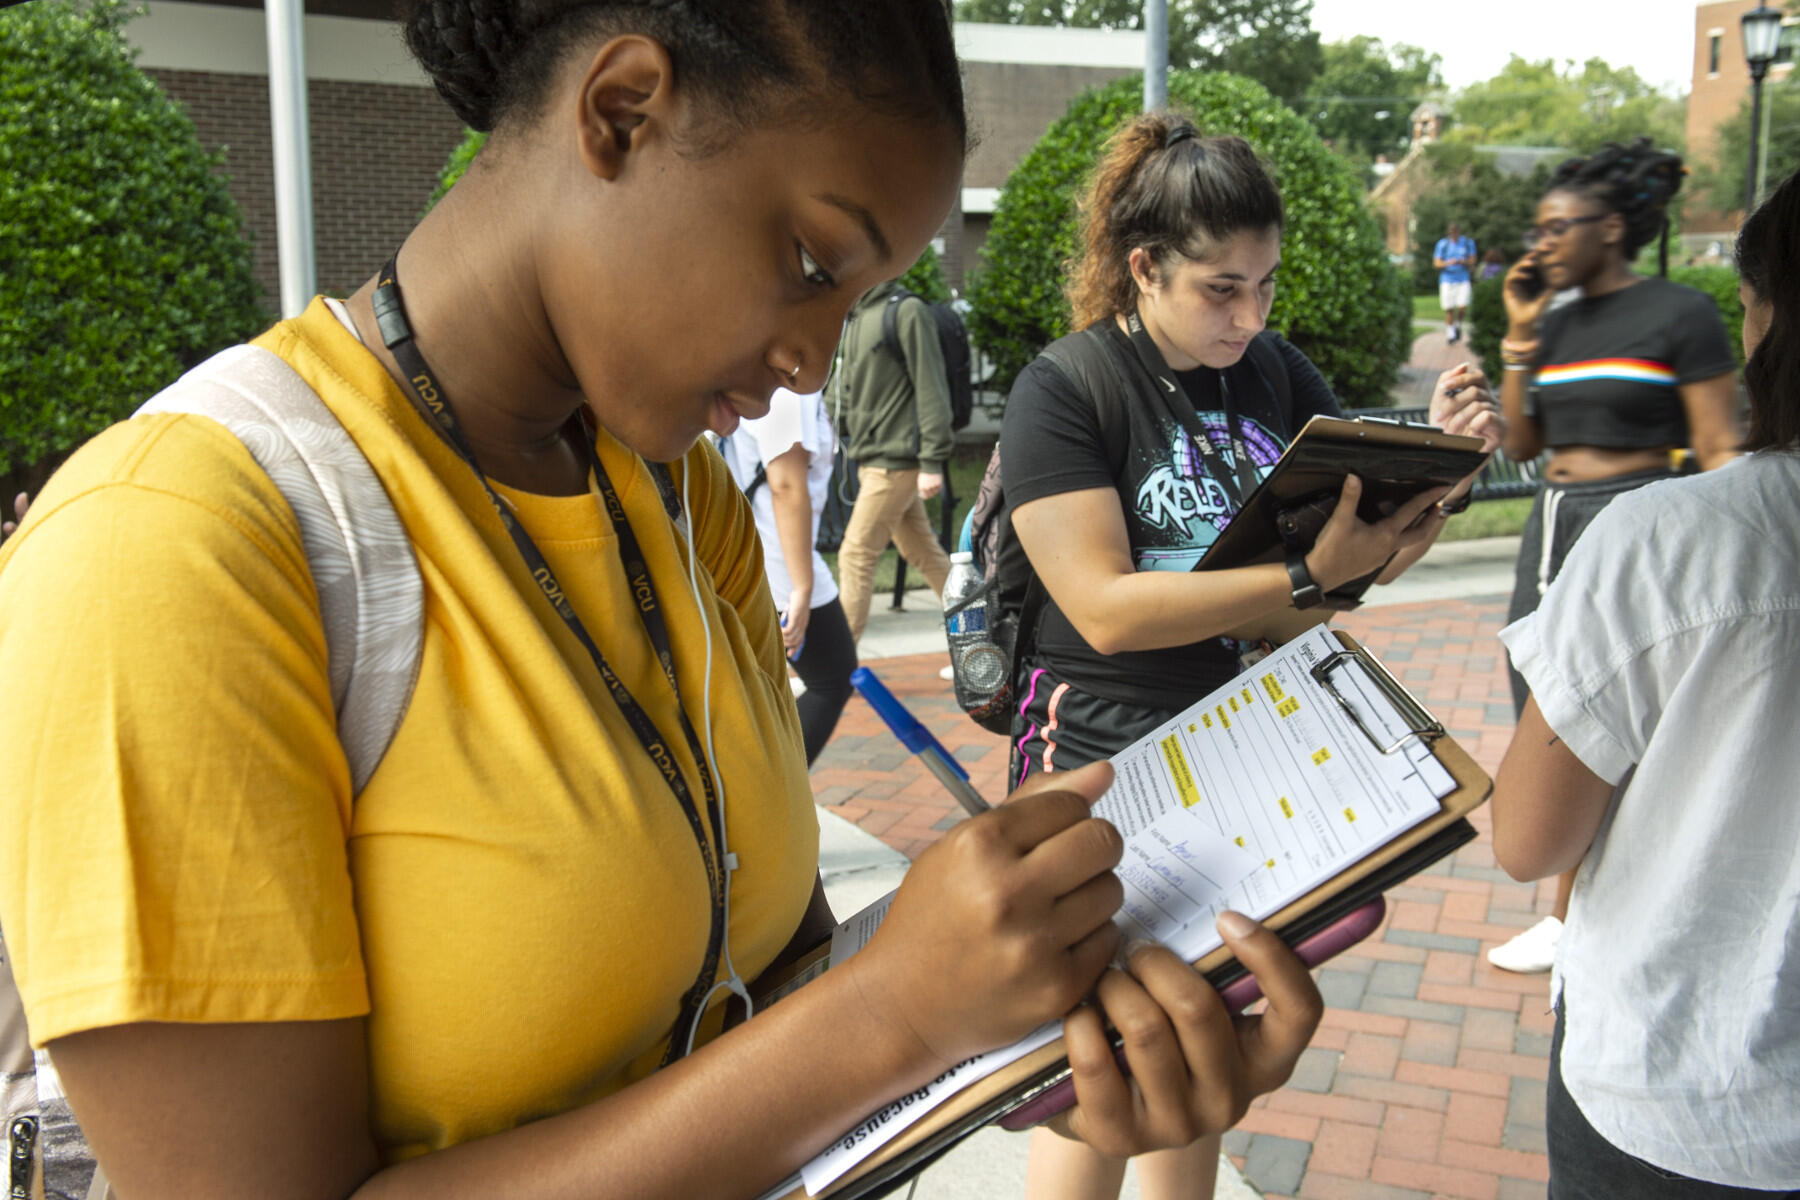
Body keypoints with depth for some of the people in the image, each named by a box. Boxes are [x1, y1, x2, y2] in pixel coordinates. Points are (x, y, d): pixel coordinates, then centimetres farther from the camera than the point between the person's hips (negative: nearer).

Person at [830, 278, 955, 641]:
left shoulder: (907, 311, -10)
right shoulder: (855, 318, 16)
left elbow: (931, 389, -13)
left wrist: (932, 462, -17)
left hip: (895, 460, -9)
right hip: (870, 459, 9)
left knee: (856, 555, -7)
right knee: (923, 553, 13)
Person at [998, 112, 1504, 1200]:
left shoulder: (1276, 371, 3)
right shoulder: (1064, 389, -14)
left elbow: (1377, 552, 9)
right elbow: (1106, 608, -24)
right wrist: (1306, 577, -28)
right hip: (1103, 766, -5)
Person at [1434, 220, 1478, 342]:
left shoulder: (1468, 243, 5)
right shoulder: (1442, 244, 2)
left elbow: (1472, 261, 4)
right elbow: (1436, 263, -1)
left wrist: (1463, 261, -18)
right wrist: (1448, 263, -21)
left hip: (1463, 281, 1)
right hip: (1447, 280, 0)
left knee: (1463, 307, -12)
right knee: (1449, 309, -4)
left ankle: (1458, 324, 18)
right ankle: (1450, 333, 14)